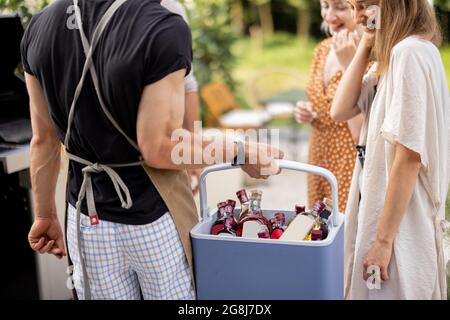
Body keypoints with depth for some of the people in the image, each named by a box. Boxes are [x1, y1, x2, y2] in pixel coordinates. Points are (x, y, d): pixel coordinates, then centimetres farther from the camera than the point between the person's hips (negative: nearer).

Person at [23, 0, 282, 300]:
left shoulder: (40, 26, -4)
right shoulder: (164, 28, -23)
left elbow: (43, 140, 3)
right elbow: (159, 150, -21)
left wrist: (45, 215, 15)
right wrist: (241, 152, -7)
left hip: (86, 221, 5)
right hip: (154, 221, -4)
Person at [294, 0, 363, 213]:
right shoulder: (322, 50, 5)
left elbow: (360, 132, -25)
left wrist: (348, 63, -26)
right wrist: (307, 115, -3)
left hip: (352, 167, -7)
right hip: (319, 159, 7)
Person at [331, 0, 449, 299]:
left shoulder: (411, 52, -19)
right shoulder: (394, 55, 11)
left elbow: (409, 156, -23)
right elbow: (341, 111, 5)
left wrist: (383, 239, -20)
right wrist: (364, 50, 1)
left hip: (400, 222, -9)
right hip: (385, 205, 9)